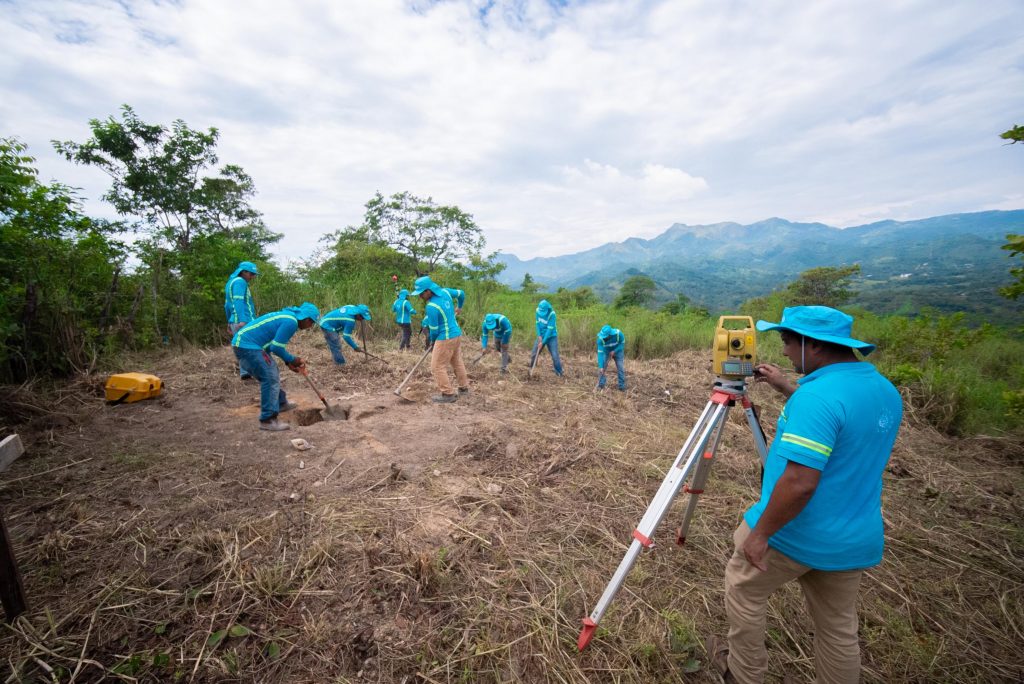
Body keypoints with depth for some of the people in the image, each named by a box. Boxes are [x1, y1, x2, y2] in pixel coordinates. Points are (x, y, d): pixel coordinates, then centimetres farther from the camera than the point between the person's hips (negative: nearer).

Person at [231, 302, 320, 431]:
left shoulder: (288, 316, 15)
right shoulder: (291, 322, -17)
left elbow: (277, 344, 20)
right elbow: (277, 347, -19)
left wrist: (289, 362, 11)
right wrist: (292, 360, -3)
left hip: (243, 343, 11)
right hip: (248, 346, -11)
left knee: (270, 375, 22)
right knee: (270, 378, -12)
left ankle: (280, 403, 38)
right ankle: (268, 420, -11)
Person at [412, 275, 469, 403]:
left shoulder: (431, 307, -23)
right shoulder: (445, 292, -1)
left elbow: (434, 329, -14)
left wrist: (432, 341, 6)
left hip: (446, 339, -9)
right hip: (457, 334, 9)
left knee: (437, 367, -1)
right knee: (457, 362, 22)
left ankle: (448, 394, 3)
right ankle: (464, 387, 33)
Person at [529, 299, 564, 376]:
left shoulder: (552, 314, -24)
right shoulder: (538, 310, -10)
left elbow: (550, 329, -25)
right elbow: (538, 323, -1)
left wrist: (543, 342, -25)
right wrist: (539, 336, -11)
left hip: (551, 337, -4)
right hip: (541, 336, 5)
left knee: (555, 356, -10)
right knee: (533, 354, 6)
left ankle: (559, 374, 3)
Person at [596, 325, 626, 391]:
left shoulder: (618, 333, -35)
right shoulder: (600, 339, -34)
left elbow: (622, 343, -15)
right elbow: (600, 353, -32)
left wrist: (614, 351, -27)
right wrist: (601, 367, -37)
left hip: (618, 350, 0)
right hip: (606, 351, 0)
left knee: (621, 368, -4)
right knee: (603, 367, -10)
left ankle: (622, 387, 8)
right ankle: (600, 385, 4)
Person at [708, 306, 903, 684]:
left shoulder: (815, 395, -28)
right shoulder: (886, 391, 2)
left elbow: (800, 482, -31)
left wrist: (761, 533, -20)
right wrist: (786, 388, 20)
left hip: (796, 536, -8)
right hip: (855, 540, 8)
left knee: (743, 588, 18)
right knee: (839, 628, 23)